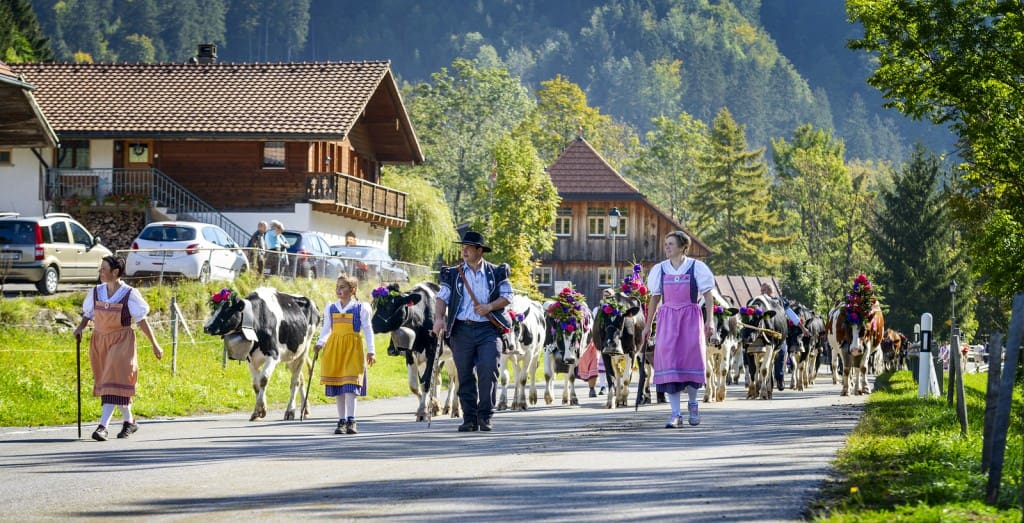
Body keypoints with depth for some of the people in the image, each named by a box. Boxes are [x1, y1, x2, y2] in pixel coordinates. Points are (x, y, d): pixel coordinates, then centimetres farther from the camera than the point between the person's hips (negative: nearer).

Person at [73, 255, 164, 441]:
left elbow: (142, 320, -6)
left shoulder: (129, 295, -10)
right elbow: (88, 314, 14)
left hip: (121, 341, -6)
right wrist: (80, 328, -7)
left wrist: (154, 344, -4)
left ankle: (103, 426, -21)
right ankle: (129, 421, 27)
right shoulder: (96, 292, 4)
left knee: (114, 381, -14)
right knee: (104, 382, 11)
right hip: (99, 340, 6)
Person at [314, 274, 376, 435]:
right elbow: (326, 329, 15)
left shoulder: (361, 308, 1)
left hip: (352, 349, -4)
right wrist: (320, 343, -1)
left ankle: (351, 421, -11)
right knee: (338, 386, 4)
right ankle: (341, 421, 9)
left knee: (350, 385, -11)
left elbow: (368, 330, 3)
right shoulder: (330, 308, 11)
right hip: (333, 348, 4)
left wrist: (370, 351, -1)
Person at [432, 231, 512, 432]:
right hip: (462, 330, 1)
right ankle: (469, 419, 9)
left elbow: (507, 297, 6)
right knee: (465, 375, 3)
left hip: (488, 329, -1)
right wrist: (439, 318, -11)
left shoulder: (496, 273, 9)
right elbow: (442, 298, 7)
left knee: (488, 370, -13)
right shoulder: (453, 274, 10)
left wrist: (490, 306, -12)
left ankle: (485, 416, -4)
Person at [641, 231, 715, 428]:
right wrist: (648, 325, 13)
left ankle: (692, 403, 23)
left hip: (691, 316, -2)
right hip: (667, 317, 2)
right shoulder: (660, 269, 8)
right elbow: (655, 298, 14)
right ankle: (675, 414, -3)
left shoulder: (696, 267, 0)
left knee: (691, 356, -5)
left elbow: (708, 295, 0)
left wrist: (710, 320, -9)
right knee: (668, 358, -6)